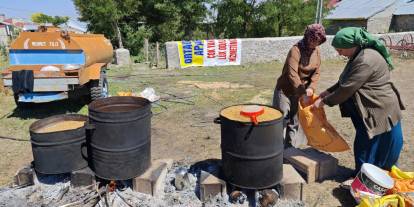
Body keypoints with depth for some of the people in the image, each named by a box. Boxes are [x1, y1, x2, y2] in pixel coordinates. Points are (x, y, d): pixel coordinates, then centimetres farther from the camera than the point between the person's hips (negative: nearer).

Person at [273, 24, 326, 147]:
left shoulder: (317, 51, 0)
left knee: (295, 121, 13)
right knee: (282, 120, 0)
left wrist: (311, 88, -13)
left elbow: (316, 73, 2)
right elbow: (292, 74, -27)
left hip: (301, 91, 6)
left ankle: (290, 148, 25)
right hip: (285, 90, -6)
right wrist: (303, 91, -26)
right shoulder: (296, 50, -20)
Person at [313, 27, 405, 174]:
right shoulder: (360, 56, 7)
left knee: (367, 150, 3)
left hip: (379, 111, -10)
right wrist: (329, 91, 5)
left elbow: (347, 88, -25)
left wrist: (324, 101, -16)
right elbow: (345, 81, 16)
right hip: (370, 111, 10)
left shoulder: (366, 60, -26)